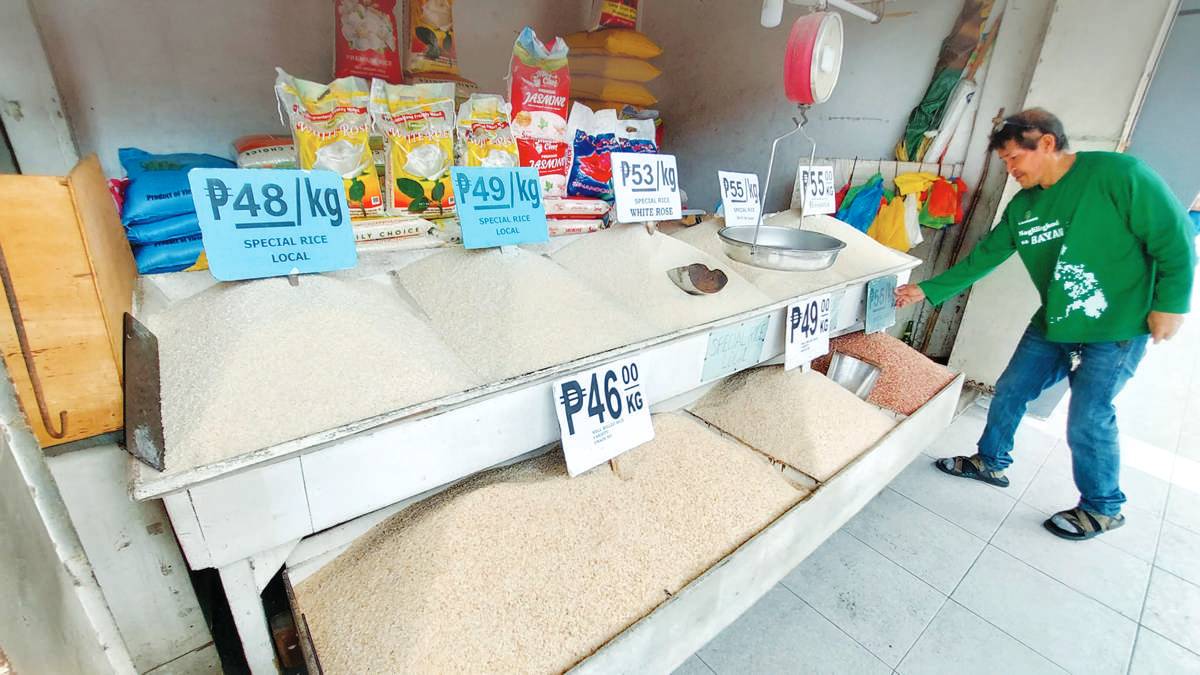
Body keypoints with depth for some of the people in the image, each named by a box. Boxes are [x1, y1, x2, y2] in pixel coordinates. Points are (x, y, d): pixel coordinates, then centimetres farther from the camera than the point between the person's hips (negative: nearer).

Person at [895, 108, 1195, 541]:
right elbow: (983, 258, 4)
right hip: (1052, 325, 7)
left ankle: (1103, 508, 21)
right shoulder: (1023, 206, 2)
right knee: (1010, 391, 11)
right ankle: (991, 462, 33)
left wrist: (1170, 303, -14)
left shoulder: (1117, 173, -16)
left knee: (1088, 418, -3)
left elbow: (1174, 237, -13)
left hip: (1116, 328, -6)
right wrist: (927, 290, -1)